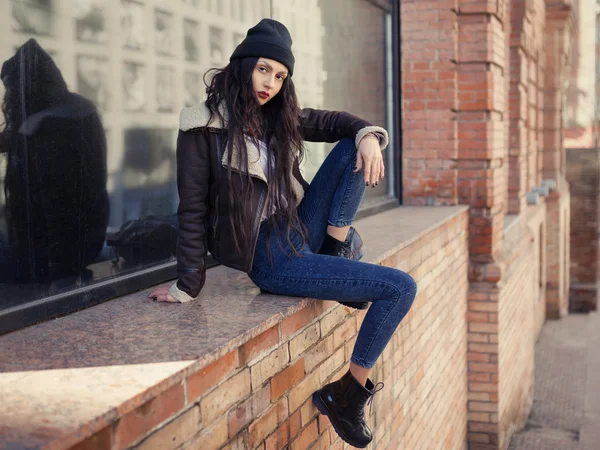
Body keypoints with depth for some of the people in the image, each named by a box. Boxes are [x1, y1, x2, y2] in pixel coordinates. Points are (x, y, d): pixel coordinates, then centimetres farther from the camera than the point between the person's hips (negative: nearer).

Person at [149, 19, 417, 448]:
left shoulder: (279, 118, 9)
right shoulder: (204, 126, -11)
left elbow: (332, 122, 12)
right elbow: (193, 209, -11)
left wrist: (368, 136, -12)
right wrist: (187, 286, -11)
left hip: (302, 232, 7)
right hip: (272, 259, -7)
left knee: (352, 148, -7)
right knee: (400, 288, -13)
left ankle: (339, 252, -5)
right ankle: (347, 394, -1)